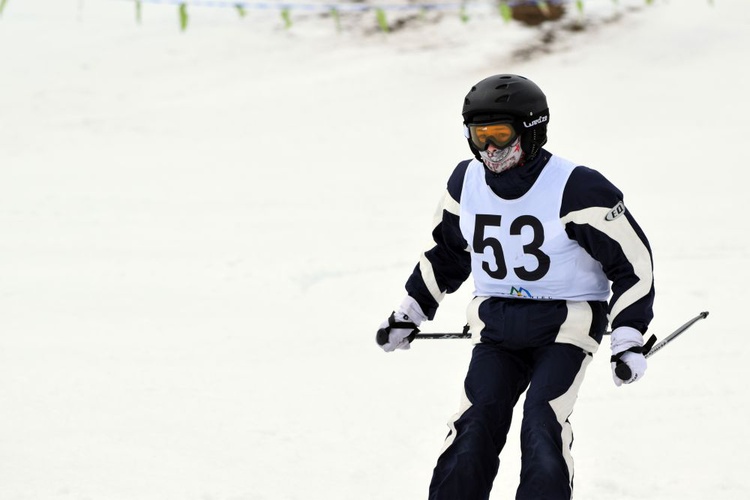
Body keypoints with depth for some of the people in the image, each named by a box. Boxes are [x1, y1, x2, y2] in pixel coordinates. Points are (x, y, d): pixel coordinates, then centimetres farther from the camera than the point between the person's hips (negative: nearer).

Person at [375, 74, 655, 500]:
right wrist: (411, 313, 21)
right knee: (474, 429, -10)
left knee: (542, 426, -20)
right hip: (497, 327, 5)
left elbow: (632, 260, -10)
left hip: (565, 325, -5)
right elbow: (447, 251, 21)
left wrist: (629, 339, -14)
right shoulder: (467, 182, 2)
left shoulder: (577, 190, -17)